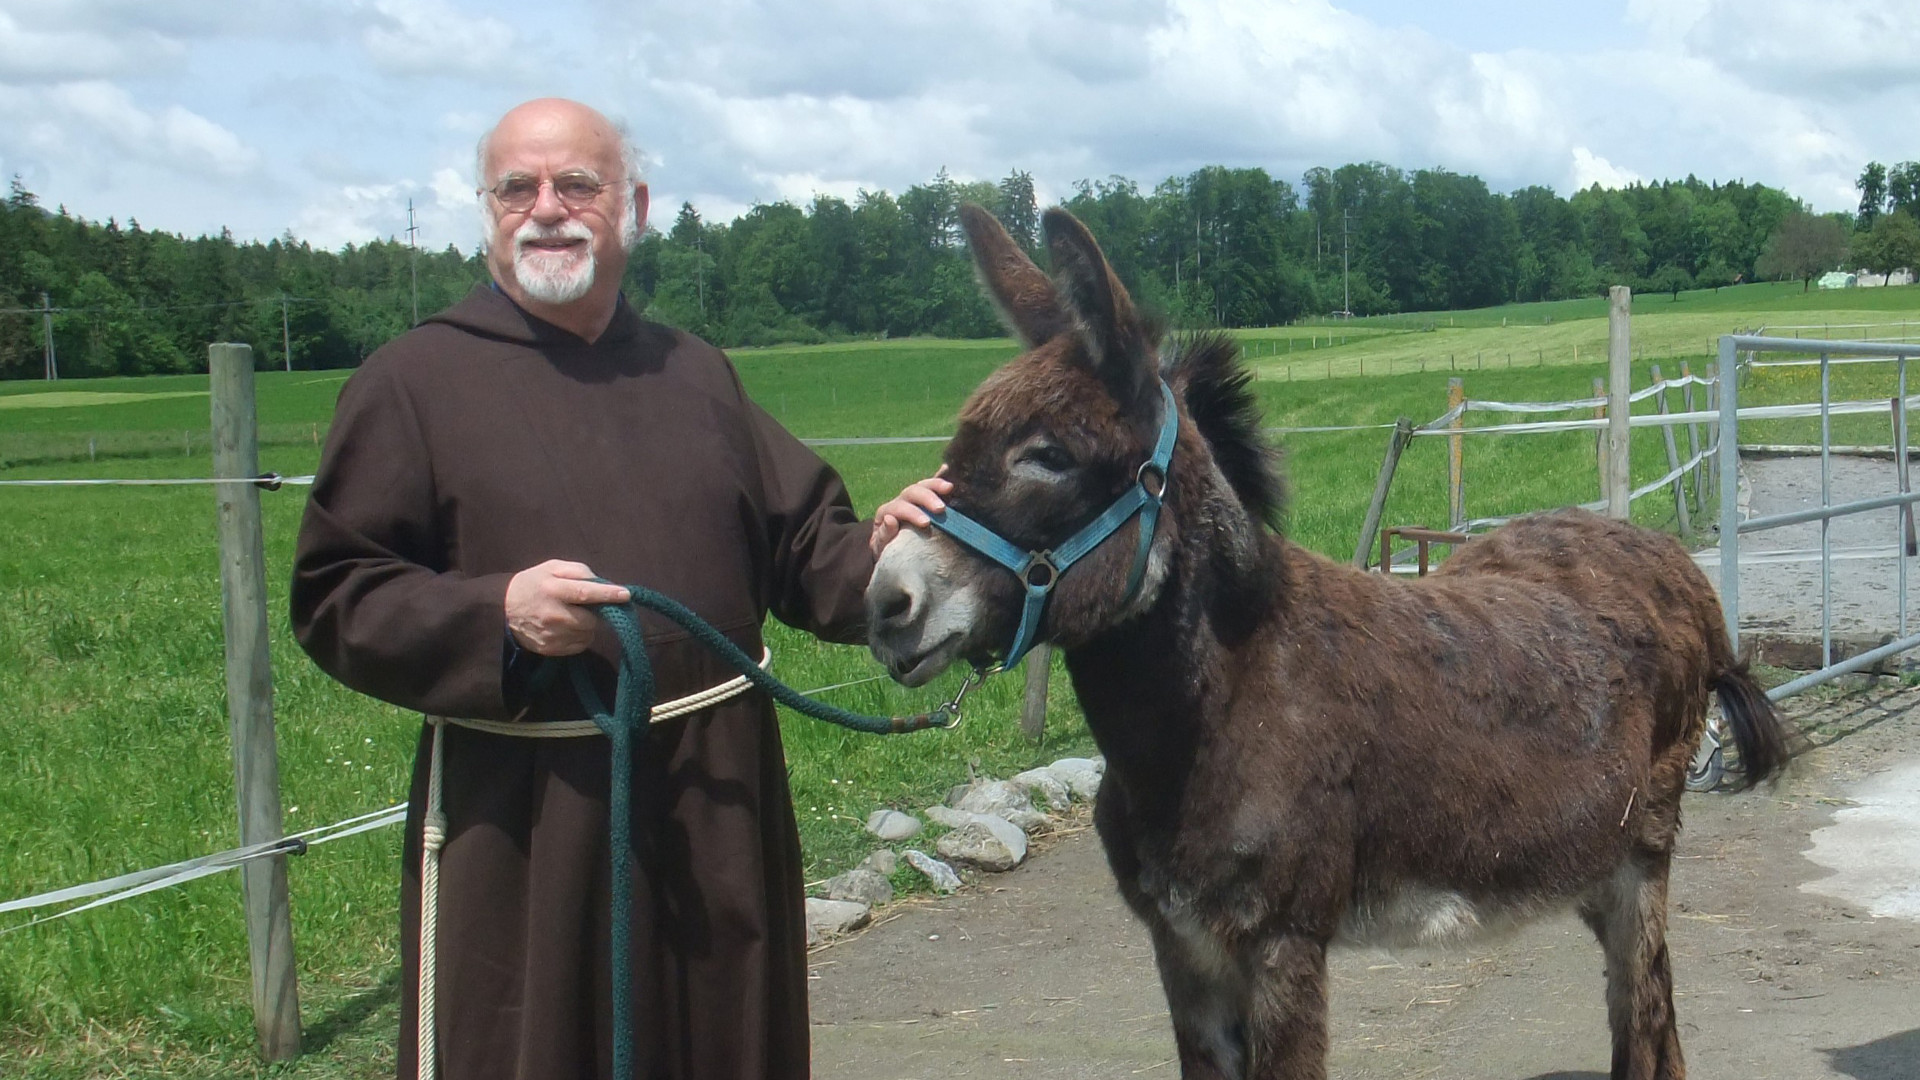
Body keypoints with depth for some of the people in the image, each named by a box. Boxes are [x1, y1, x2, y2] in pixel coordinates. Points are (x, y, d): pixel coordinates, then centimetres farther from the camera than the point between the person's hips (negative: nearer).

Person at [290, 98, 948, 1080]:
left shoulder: (696, 375, 14)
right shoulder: (414, 381, -1)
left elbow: (799, 549, 16)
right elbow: (333, 600, -5)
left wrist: (875, 548, -7)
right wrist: (496, 617, -21)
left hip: (715, 812, 5)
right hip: (517, 824, -4)